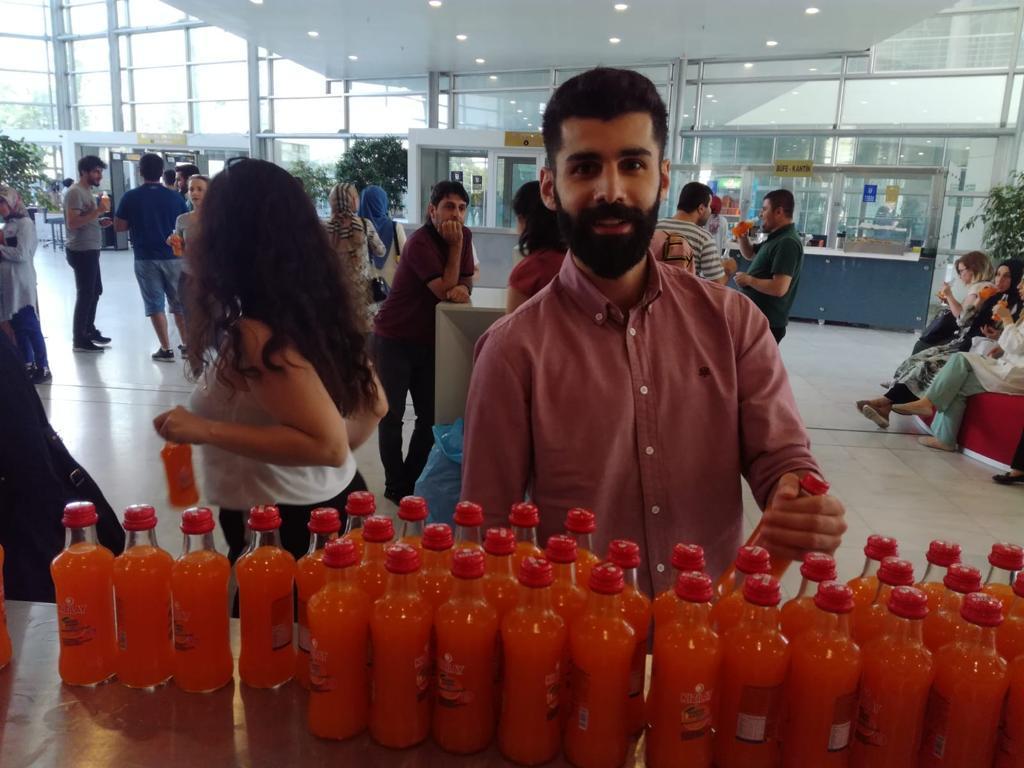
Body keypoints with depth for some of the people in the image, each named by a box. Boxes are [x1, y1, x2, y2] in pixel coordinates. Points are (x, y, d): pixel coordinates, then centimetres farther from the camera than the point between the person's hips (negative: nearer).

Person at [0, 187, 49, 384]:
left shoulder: (25, 223, -9)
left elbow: (22, 254, -16)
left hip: (22, 284, -8)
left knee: (30, 326, -5)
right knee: (17, 326, 11)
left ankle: (43, 369, 0)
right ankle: (28, 365, 20)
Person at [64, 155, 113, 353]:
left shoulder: (88, 191, 16)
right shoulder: (75, 192, -15)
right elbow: (72, 223, -24)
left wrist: (100, 222, 6)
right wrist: (97, 211, -25)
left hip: (90, 250, 10)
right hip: (81, 251, -10)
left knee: (95, 291, 18)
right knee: (85, 294, -5)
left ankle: (89, 330, 30)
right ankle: (79, 340, 2)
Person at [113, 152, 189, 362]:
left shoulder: (130, 197, -5)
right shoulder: (174, 197, -2)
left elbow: (119, 226, 0)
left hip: (145, 259, -1)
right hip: (173, 257, 1)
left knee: (155, 305, 4)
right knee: (180, 303, 12)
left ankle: (166, 349, 3)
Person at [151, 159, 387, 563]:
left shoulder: (254, 334, -24)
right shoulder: (319, 306, 0)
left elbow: (329, 444, -29)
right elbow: (373, 405, 7)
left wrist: (206, 431, -24)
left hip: (284, 527, -8)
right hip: (333, 502, 8)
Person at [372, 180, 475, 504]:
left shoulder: (464, 236, 1)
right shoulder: (419, 243, -20)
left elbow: (464, 281, 8)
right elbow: (444, 289, -21)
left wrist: (462, 288, -16)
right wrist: (455, 245, -21)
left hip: (428, 340, 7)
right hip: (393, 339, -6)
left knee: (430, 417, 8)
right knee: (392, 416, 1)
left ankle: (410, 480, 23)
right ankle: (395, 486, 14)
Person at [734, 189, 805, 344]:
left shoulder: (787, 243, -22)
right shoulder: (776, 239, 11)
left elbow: (779, 288, -31)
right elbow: (750, 255, 27)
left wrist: (749, 280, -17)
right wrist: (742, 237, 6)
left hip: (767, 323, -11)